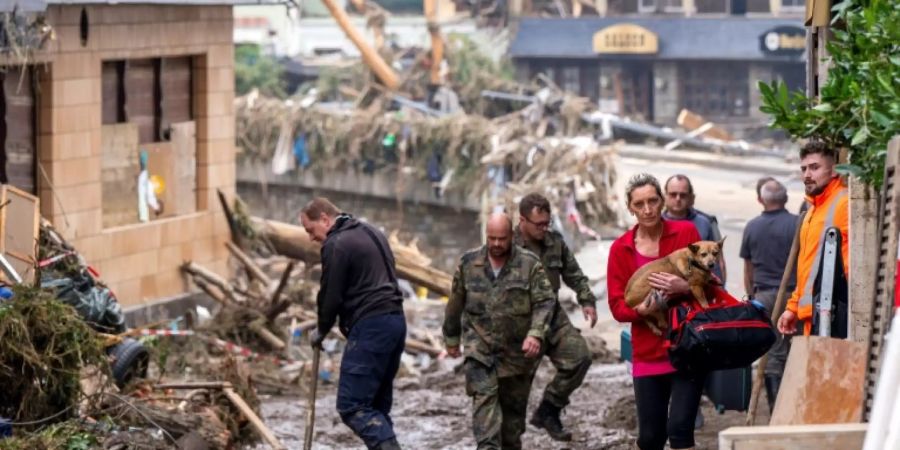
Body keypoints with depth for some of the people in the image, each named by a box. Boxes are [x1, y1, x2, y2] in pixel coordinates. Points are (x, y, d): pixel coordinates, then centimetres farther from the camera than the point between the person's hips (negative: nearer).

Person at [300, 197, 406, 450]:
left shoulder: (336, 245, -9)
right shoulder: (372, 233, 21)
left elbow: (331, 296, -9)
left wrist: (321, 331, 9)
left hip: (370, 327, -10)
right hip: (396, 320, 10)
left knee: (352, 406, -10)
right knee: (378, 404, 13)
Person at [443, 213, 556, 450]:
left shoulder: (530, 264, -4)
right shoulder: (468, 263, 3)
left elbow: (545, 302, -9)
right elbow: (456, 303, 13)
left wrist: (536, 334, -23)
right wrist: (452, 338, 19)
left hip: (517, 350, 0)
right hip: (479, 348, 0)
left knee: (514, 404, 10)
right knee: (484, 396, -18)